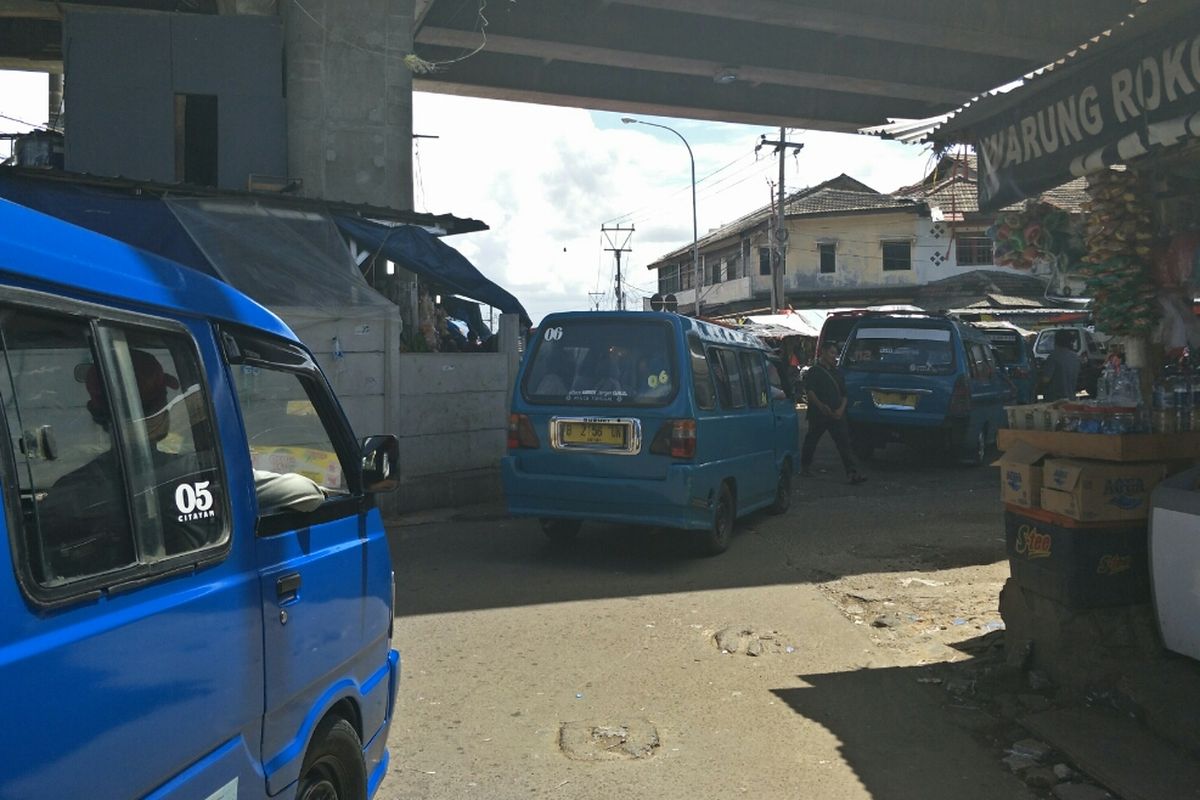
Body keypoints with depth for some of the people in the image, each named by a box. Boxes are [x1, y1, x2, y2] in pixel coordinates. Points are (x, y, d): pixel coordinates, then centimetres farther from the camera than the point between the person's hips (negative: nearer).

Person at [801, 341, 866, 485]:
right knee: (811, 441, 7)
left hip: (837, 415, 4)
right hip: (818, 415, -4)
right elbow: (809, 391, -12)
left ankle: (852, 473, -13)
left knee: (844, 443, -6)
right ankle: (805, 467, 26)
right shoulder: (813, 372, 0)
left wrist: (841, 409, -2)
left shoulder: (837, 373, 19)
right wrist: (821, 406, -27)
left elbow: (844, 394, 18)